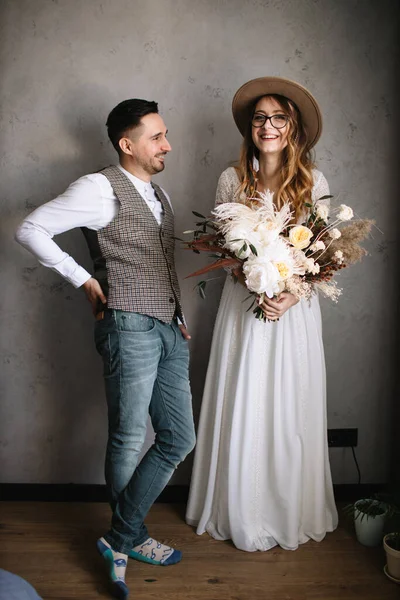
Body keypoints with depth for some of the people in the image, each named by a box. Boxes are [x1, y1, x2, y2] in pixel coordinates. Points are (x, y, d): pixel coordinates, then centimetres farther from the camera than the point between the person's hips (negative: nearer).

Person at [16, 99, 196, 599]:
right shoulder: (102, 188, -7)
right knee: (128, 441, 3)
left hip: (169, 330, 8)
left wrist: (179, 315, 15)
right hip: (130, 327, -8)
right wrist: (84, 280, -10)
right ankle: (129, 539, 24)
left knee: (179, 438, 8)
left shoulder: (158, 194, 19)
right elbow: (31, 229, -10)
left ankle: (122, 540, 20)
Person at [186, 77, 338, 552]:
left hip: (295, 311, 0)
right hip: (242, 307, 1)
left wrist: (292, 294, -16)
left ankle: (292, 514, 28)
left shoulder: (314, 183, -1)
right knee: (241, 412, 6)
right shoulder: (231, 180, 1)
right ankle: (242, 514, 26)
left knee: (289, 412, 7)